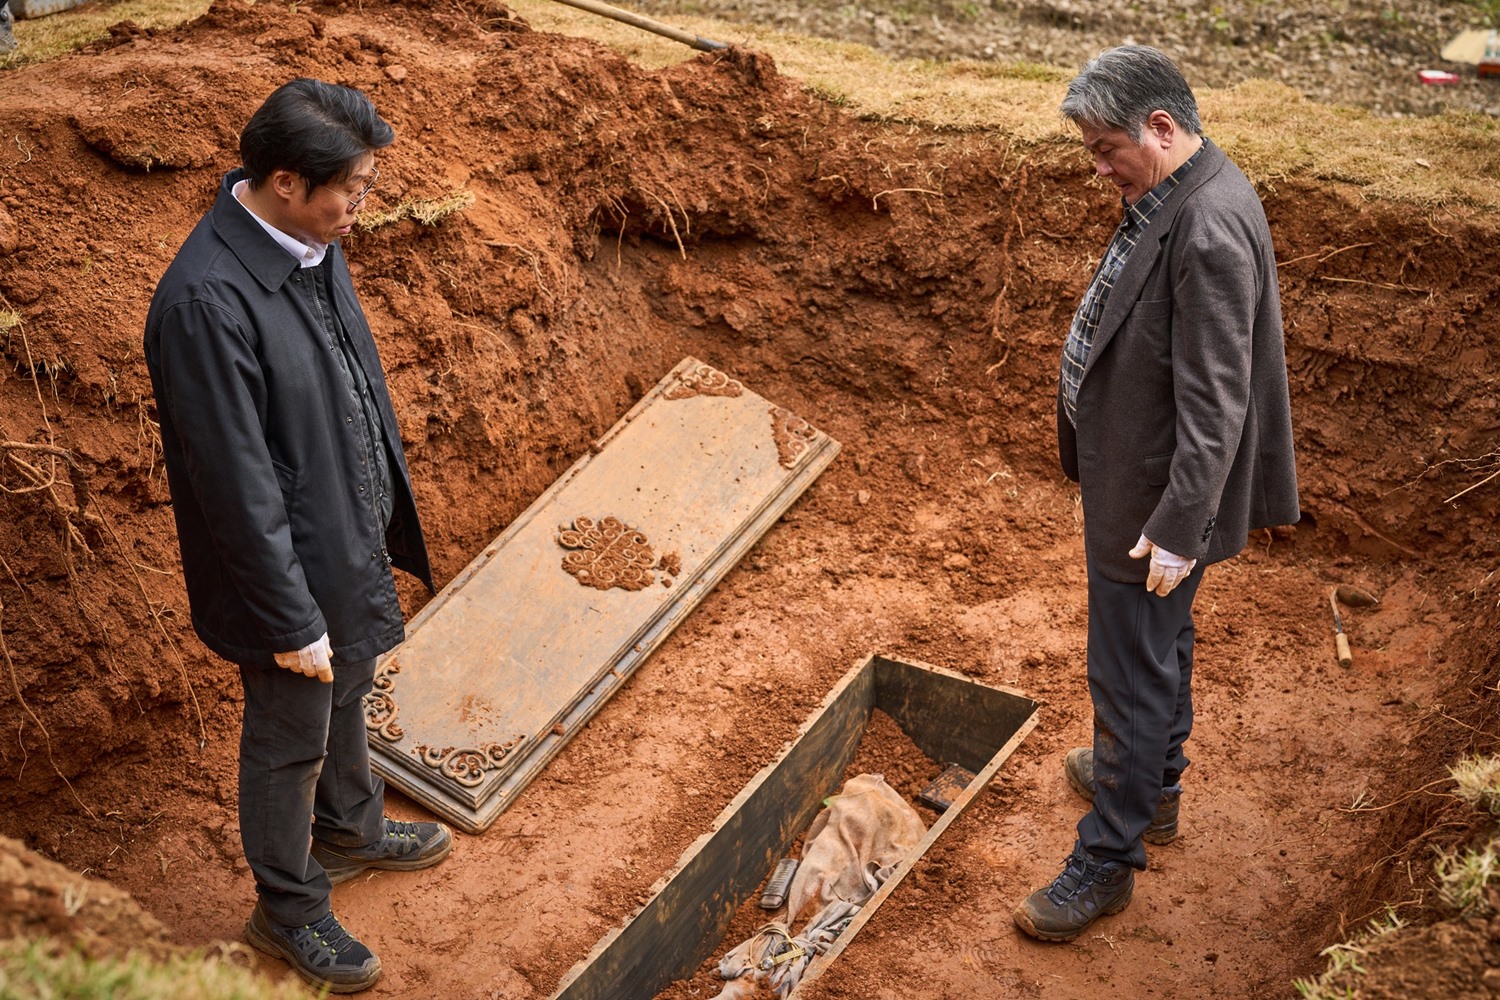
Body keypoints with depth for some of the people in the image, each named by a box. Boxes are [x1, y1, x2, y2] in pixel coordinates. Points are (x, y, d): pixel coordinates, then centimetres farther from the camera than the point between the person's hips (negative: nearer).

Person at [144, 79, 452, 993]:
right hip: (292, 567, -8)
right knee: (291, 743, 14)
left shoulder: (312, 239, -6)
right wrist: (291, 621, -20)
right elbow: (238, 486, -28)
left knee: (348, 694, 29)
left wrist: (386, 523, 16)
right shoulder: (206, 301, -33)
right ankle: (289, 908, 38)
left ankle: (351, 829, 55)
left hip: (353, 536, 8)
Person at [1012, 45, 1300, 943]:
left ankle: (1109, 861, 17)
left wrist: (1178, 528, -26)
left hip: (1156, 503, -10)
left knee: (1132, 678, 2)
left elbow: (1217, 402, -29)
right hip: (1132, 480, 10)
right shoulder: (1171, 196, 4)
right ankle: (1153, 783, 47)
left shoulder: (1211, 231, -29)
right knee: (1161, 647, 26)